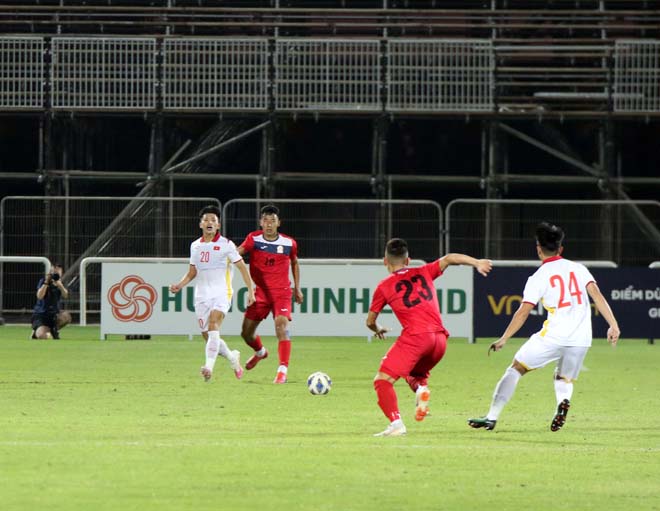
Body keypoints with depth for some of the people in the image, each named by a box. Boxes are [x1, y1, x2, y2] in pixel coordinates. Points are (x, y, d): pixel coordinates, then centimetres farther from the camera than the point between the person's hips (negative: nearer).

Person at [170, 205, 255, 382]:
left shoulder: (225, 245, -2)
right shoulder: (195, 246, 12)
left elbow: (242, 267, 1)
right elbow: (192, 272, 20)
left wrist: (250, 291, -4)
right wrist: (179, 285, 2)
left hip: (221, 294, -5)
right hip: (202, 295, 5)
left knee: (213, 326, -27)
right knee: (207, 336, 6)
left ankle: (209, 367, -37)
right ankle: (232, 357, 32)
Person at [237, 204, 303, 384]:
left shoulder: (289, 243, -2)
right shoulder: (254, 239, -6)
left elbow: (294, 263, 17)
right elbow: (238, 252, -20)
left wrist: (297, 288, 17)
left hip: (281, 292, -2)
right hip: (259, 292, 2)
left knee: (281, 325, -24)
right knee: (246, 332, 9)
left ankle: (283, 370, -26)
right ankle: (260, 352, 44)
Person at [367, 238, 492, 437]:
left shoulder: (384, 286, 13)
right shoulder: (424, 273, 21)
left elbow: (370, 321, 21)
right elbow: (448, 259, 11)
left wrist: (377, 330, 42)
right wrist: (477, 263, 6)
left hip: (415, 337, -5)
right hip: (440, 338, 5)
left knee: (383, 380, -1)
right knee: (414, 373, 30)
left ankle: (396, 424, -21)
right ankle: (421, 389, -6)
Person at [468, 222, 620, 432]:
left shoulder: (538, 278, 1)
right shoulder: (578, 268, 11)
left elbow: (523, 312, -5)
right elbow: (597, 295, 0)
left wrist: (503, 339, 1)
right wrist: (613, 325, -1)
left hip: (554, 336, -4)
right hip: (581, 338, 4)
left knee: (516, 368, 11)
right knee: (564, 379, 24)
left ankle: (492, 417, 4)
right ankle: (563, 401, -12)